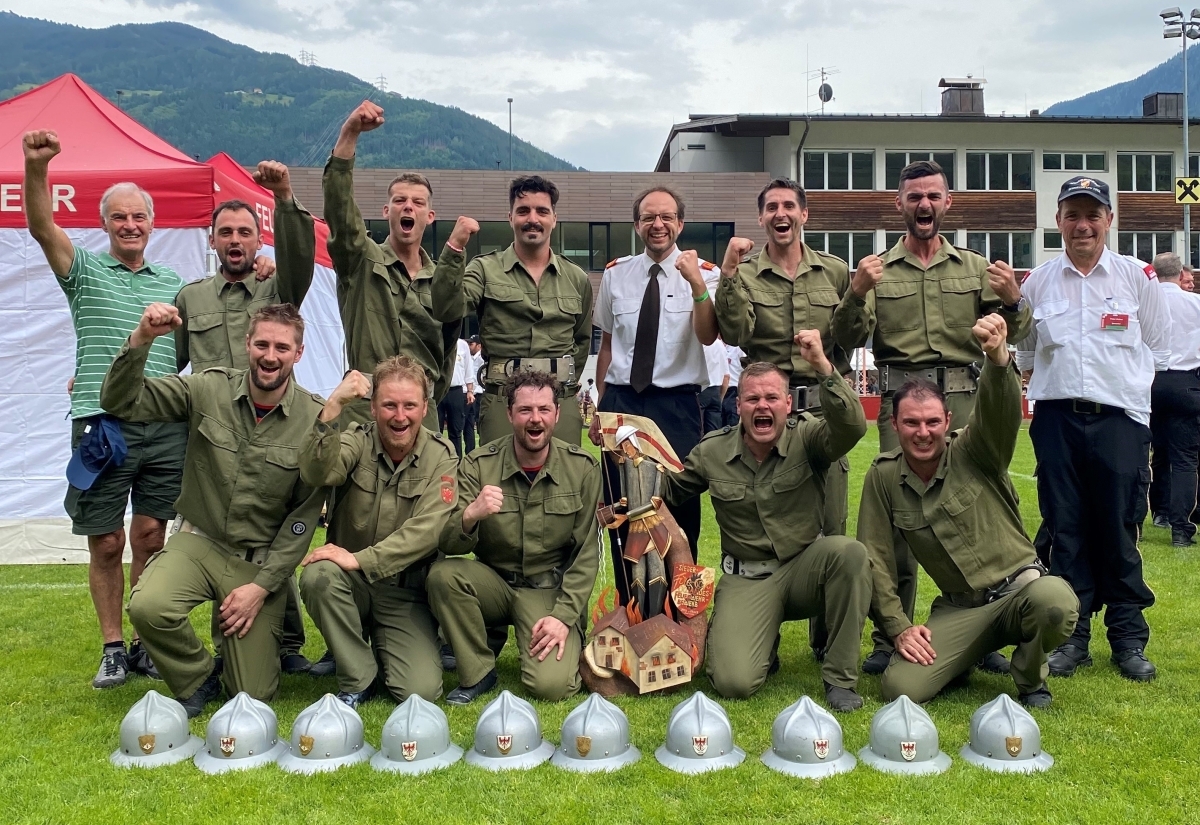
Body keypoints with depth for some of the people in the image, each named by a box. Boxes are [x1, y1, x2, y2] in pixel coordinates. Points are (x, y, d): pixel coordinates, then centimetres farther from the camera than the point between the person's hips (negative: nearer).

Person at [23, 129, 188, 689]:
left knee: (150, 538, 6)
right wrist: (35, 167, -27)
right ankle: (112, 648, 16)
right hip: (102, 426, -2)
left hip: (165, 427, 2)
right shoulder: (85, 271, 7)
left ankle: (146, 645, 16)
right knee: (106, 543, 3)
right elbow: (41, 227, -9)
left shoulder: (174, 283, 16)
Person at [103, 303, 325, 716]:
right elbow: (120, 403, -10)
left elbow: (305, 515, -8)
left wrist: (262, 585, -12)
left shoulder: (314, 419, -11)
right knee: (148, 606, -31)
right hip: (199, 541, 1)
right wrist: (141, 339, -26)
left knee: (253, 696, -2)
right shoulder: (208, 390, -8)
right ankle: (198, 678, 2)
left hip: (262, 559, -1)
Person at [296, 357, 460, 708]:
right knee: (318, 575, -33)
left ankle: (380, 645, 19)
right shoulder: (357, 442, -6)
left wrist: (359, 560, -28)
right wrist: (333, 406, -39)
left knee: (421, 691, -16)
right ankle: (357, 679, -9)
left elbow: (428, 530, -19)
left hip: (406, 593, 0)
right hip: (351, 585, 1)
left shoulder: (442, 456, -7)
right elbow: (316, 474, -28)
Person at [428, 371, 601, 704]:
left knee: (551, 685, -23)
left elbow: (586, 553, -4)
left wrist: (563, 616, -13)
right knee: (442, 574, -29)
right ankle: (478, 672, -7)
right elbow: (449, 546, -14)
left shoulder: (583, 468, -7)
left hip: (552, 589, -1)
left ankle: (569, 643, 14)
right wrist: (469, 515, -36)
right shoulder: (479, 464, -8)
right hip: (494, 580, 2)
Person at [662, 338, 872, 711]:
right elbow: (668, 491, 14)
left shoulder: (806, 439, -7)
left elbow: (852, 427, -29)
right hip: (747, 579, 0)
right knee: (734, 682, -22)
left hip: (805, 568, 0)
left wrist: (822, 367, -40)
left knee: (849, 551, -35)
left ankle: (840, 678, -17)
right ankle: (764, 645, 19)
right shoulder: (712, 451, -1)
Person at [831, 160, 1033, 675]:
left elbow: (1010, 336, 10)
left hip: (964, 399, 1)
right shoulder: (877, 269, 11)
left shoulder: (977, 269, 15)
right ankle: (891, 637, 8)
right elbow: (850, 339, 0)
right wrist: (856, 295, -17)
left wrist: (1012, 301, -10)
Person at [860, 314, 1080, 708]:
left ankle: (1030, 678, -2)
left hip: (1019, 587, -2)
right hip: (957, 609, 2)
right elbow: (875, 557, -1)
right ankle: (963, 658, 17)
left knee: (1055, 600, -38)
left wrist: (998, 357, -52)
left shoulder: (973, 450, -8)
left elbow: (999, 408, -30)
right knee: (899, 688, -19)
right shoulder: (883, 477, -1)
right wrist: (899, 627, -8)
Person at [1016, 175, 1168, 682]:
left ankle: (1128, 639, 15)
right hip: (1056, 419, 2)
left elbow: (1157, 352, 11)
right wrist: (1055, 384, 8)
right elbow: (1025, 354, 17)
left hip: (1120, 419, -1)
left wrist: (1124, 385, 6)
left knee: (1119, 532, 2)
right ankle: (1071, 637, 14)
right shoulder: (1037, 282, 8)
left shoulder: (1138, 277, 5)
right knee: (1065, 532, 5)